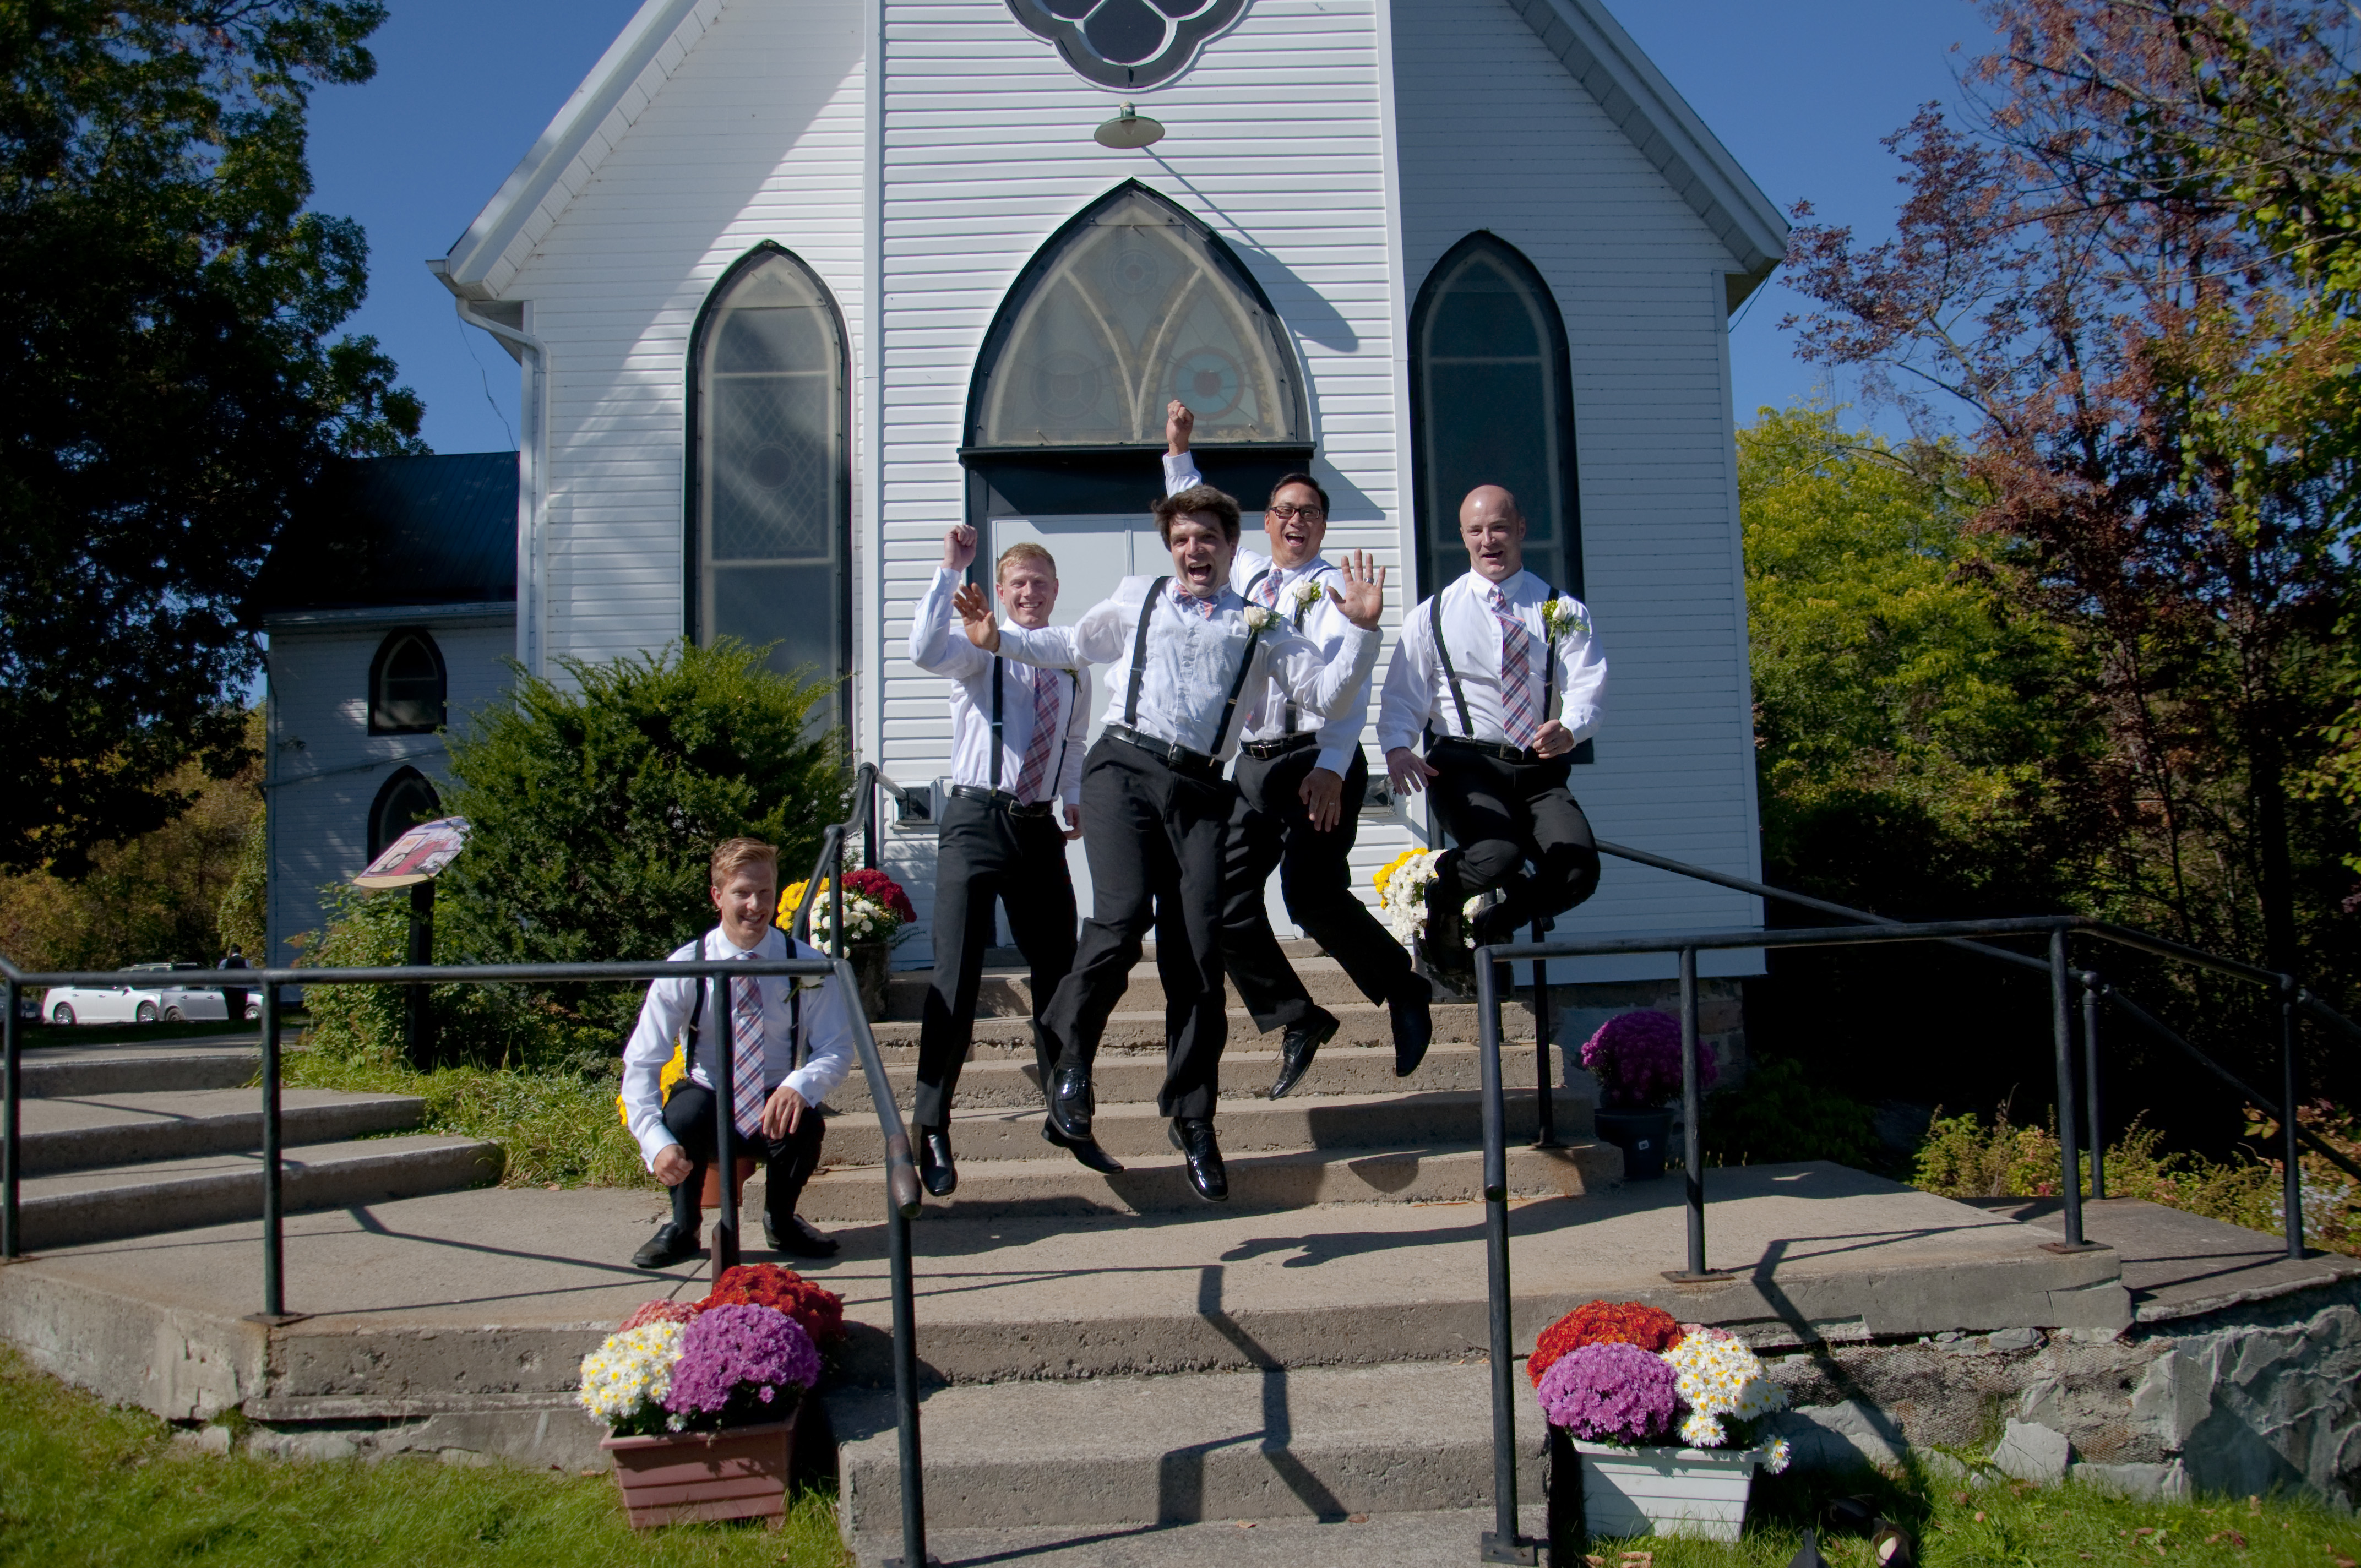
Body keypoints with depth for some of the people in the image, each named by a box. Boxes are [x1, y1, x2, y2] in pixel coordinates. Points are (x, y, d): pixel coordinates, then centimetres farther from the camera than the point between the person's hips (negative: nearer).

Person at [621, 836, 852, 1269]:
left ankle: (781, 1222, 0)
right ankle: (682, 1228, -7)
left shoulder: (807, 966, -9)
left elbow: (836, 1050, -10)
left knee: (804, 1124, -32)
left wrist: (800, 1086, -35)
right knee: (686, 1108, -34)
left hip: (775, 1108, 1)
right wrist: (657, 1143, -32)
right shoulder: (685, 969, -12)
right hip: (708, 1109, 0)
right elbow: (641, 1065, -15)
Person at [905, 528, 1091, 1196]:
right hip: (977, 823, -5)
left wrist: (1076, 798, 12)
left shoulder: (1074, 671, 14)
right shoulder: (982, 650, -2)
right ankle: (931, 1128, 1)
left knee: (1059, 975, 11)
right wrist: (950, 570, -26)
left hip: (1041, 829, 5)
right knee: (956, 980, -8)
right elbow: (926, 652, -25)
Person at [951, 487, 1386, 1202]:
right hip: (1124, 768, 0)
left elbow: (1327, 695, 8)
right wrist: (999, 640, 20)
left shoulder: (1262, 627, 16)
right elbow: (1073, 645, 32)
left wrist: (1363, 632, -4)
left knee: (1198, 958, -4)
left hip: (1199, 792, 1)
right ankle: (1070, 1059, -2)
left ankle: (1193, 1122, 9)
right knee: (1124, 915, -24)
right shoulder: (1137, 599, 19)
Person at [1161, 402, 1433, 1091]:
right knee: (1225, 897, -1)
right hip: (1252, 763, 7)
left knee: (1313, 898, -17)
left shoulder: (1334, 588, -1)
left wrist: (1330, 768, -25)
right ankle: (1297, 1022, 11)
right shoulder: (1246, 575, 19)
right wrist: (1179, 451, 27)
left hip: (1318, 762, -6)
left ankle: (1406, 994, 6)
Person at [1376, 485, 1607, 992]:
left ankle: (1494, 926, 9)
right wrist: (1397, 747, -16)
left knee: (1579, 871, -22)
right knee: (1498, 856, -32)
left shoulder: (1562, 612, 13)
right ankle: (1438, 902, 6)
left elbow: (1587, 685, -2)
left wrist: (1569, 729, -26)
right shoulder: (1433, 616, 12)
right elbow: (1402, 696, 7)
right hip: (1466, 765, -2)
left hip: (1540, 769, 2)